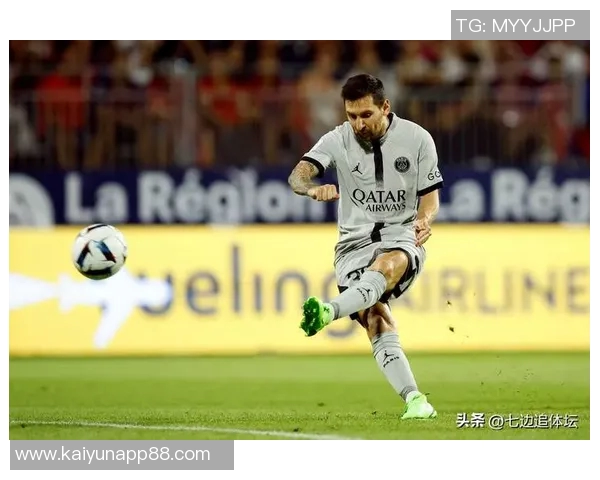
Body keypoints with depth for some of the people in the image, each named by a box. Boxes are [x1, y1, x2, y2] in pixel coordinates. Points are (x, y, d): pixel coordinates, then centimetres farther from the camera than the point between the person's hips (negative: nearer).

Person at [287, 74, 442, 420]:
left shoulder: (417, 139, 0)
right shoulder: (338, 140, 0)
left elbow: (430, 194, 6)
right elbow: (298, 175, -14)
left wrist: (425, 219, -18)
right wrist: (312, 187, -39)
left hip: (402, 238, -1)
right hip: (355, 243, 1)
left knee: (387, 265, -39)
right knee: (377, 323, -22)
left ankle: (328, 312, -62)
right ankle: (415, 400, -28)